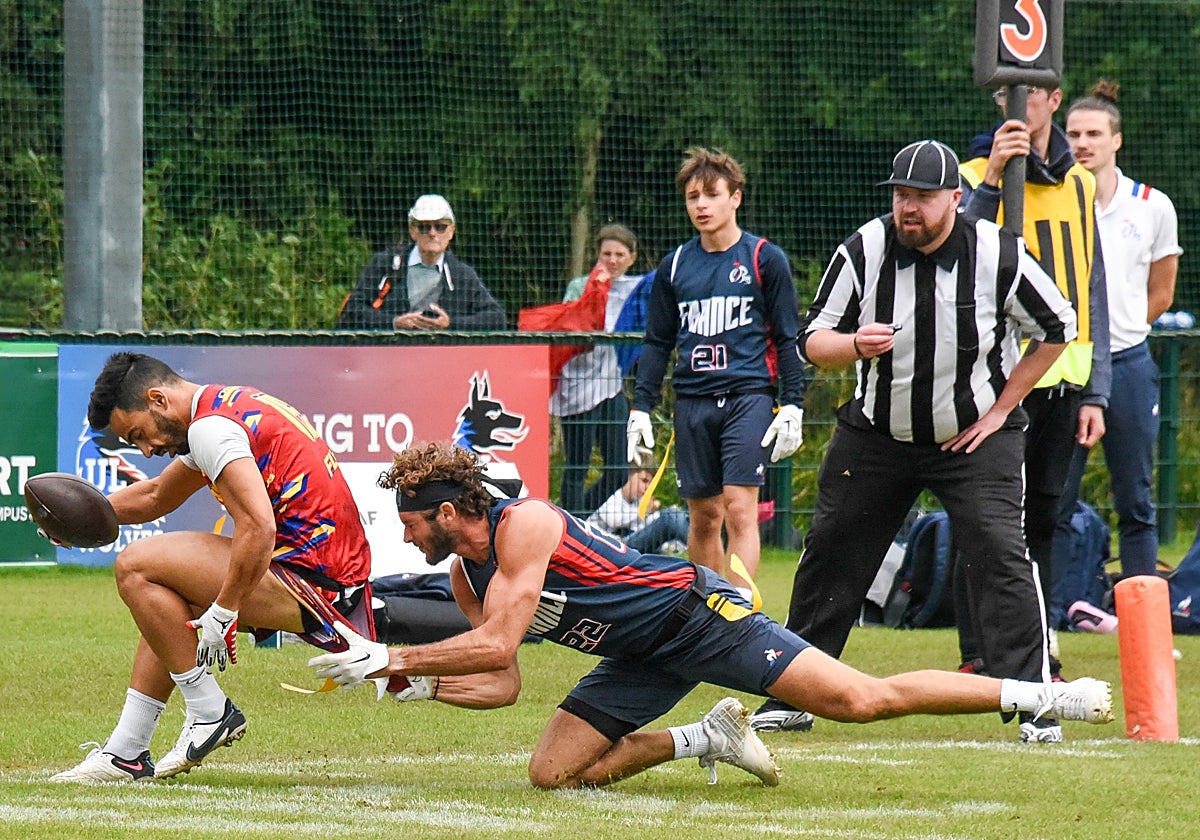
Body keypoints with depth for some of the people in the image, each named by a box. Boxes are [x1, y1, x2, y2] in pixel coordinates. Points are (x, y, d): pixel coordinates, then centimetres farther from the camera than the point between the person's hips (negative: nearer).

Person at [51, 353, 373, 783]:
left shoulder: (210, 427, -14)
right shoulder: (232, 406, 18)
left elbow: (259, 528, -26)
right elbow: (157, 495, 34)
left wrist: (222, 614, -19)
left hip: (312, 582, -11)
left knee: (136, 567, -12)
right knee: (165, 598, 26)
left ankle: (210, 712, -4)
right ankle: (125, 754, 24)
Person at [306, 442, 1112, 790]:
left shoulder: (523, 524, -20)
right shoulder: (465, 574, 8)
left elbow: (497, 647, -27)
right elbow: (500, 683, 13)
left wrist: (393, 656, -24)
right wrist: (416, 684, -3)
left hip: (696, 610, -9)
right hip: (644, 657, 9)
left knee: (857, 698, -17)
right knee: (552, 771, -1)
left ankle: (1037, 694, -10)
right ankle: (711, 737, 11)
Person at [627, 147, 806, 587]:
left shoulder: (765, 259, 2)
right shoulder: (674, 266, 12)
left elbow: (789, 338, 2)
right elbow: (657, 343, 17)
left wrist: (792, 405, -5)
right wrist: (641, 407, 10)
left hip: (748, 397, -4)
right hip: (692, 402, 4)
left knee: (740, 509, -13)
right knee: (703, 517, 6)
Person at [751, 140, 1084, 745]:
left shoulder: (998, 255, -16)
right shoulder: (863, 251, -11)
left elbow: (1057, 328, -1)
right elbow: (812, 342, -5)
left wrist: (999, 409, -4)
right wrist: (855, 345, -28)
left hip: (976, 438, -2)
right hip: (876, 437, 3)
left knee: (1000, 555, -16)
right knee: (830, 554, 4)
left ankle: (1031, 704, -11)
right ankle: (791, 698, 16)